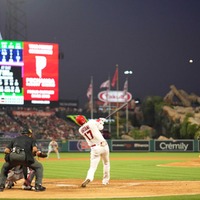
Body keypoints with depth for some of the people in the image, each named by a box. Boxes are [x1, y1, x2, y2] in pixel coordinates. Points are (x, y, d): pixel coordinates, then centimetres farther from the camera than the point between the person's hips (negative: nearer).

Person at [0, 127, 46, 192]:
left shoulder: (15, 139, 34)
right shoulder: (31, 139, 27)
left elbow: (6, 150, 21)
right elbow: (35, 149, 6)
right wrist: (32, 155, 25)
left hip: (13, 156, 3)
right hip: (24, 156, -3)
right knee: (39, 167, 18)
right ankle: (38, 186, 5)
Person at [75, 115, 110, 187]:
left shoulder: (80, 130, 6)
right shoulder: (91, 122, -6)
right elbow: (100, 127, 7)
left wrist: (99, 121, 26)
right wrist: (100, 120, 27)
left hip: (94, 148, 1)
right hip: (103, 145, -1)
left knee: (93, 166, -2)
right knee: (106, 163, 22)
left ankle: (89, 178, -30)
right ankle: (105, 180, 25)